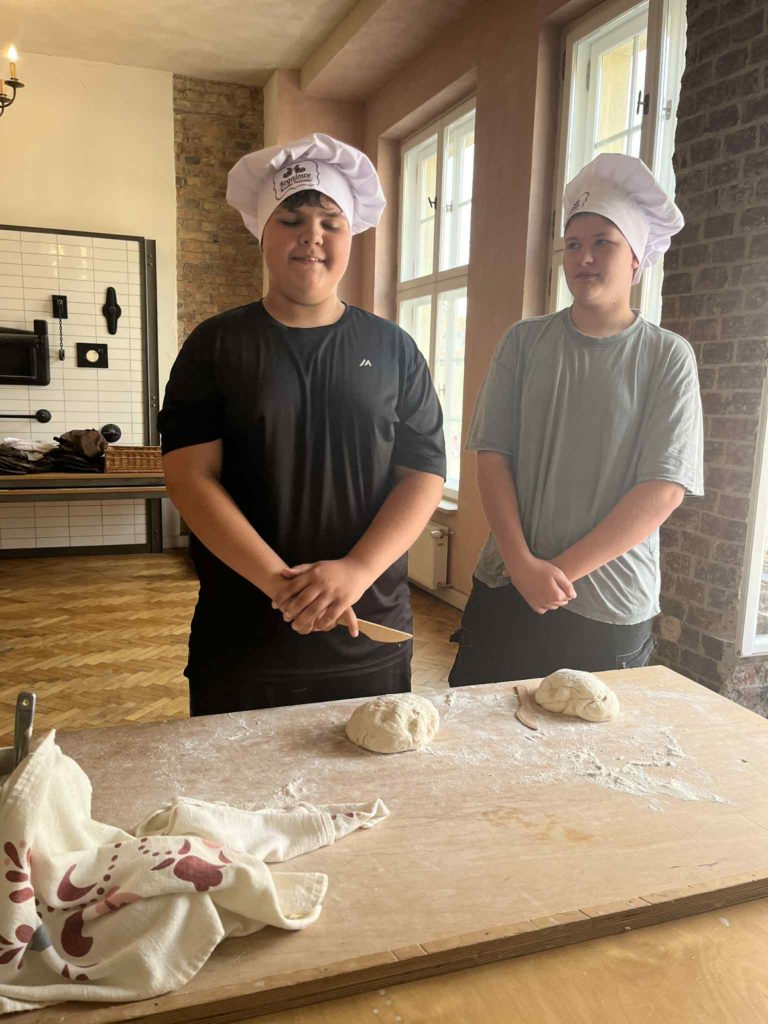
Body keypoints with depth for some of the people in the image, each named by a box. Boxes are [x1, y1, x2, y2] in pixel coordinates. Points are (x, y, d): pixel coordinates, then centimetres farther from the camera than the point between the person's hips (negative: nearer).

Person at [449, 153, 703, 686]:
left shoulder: (669, 357, -2)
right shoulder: (525, 341, 3)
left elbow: (665, 489, -9)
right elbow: (492, 455, -2)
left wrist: (562, 570, -13)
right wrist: (523, 565, -13)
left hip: (612, 611, -1)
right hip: (504, 593, 2)